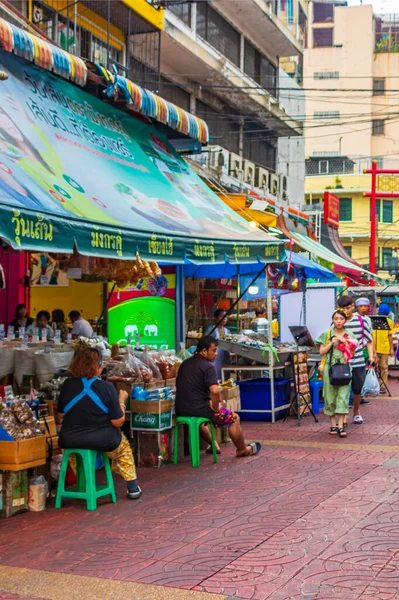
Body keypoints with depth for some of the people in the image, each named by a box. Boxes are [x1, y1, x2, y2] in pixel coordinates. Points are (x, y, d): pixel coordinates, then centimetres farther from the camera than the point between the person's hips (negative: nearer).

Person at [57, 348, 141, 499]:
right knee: (123, 446, 31)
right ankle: (132, 487, 34)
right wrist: (121, 401, 6)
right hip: (102, 441, -2)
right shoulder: (106, 387, -14)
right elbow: (118, 422, -9)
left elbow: (62, 414, 7)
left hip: (69, 441, 2)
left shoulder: (67, 384, -6)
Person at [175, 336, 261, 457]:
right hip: (198, 408, -8)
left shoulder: (185, 364, 11)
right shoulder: (208, 367, -15)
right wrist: (215, 407, -10)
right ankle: (242, 450, 27)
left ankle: (214, 446, 46)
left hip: (181, 410, 8)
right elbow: (214, 391, -29)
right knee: (234, 418, 11)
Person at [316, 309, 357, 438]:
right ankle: (332, 424, 12)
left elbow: (352, 354, 6)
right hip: (330, 368, 0)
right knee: (330, 396, 2)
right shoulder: (327, 334, 7)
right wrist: (332, 342, -8)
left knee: (343, 396, -8)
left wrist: (344, 342, -7)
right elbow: (322, 352, 3)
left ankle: (341, 426, -9)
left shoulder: (349, 335, 9)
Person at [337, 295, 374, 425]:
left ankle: (356, 412, 34)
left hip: (358, 361, 1)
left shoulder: (361, 321, 0)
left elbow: (369, 340, 9)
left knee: (358, 390, 12)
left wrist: (371, 356, -1)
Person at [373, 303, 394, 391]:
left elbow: (390, 336, 6)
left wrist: (391, 348, 3)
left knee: (384, 367, 5)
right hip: (374, 348, -1)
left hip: (385, 348, 1)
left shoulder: (389, 322, 3)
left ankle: (383, 386, 10)